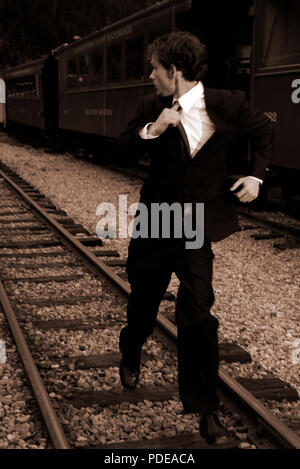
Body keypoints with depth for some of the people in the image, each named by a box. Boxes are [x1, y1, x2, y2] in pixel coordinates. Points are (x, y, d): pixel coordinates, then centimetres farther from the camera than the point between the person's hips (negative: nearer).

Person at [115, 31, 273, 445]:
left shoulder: (227, 105, -7)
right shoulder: (151, 108, -2)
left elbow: (264, 132, 11)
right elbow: (123, 155, -3)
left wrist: (256, 176, 1)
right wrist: (152, 130, -19)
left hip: (199, 227, -2)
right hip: (155, 224, 3)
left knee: (196, 313, -9)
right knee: (144, 299, 19)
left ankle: (204, 408, 8)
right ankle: (131, 355, 54)